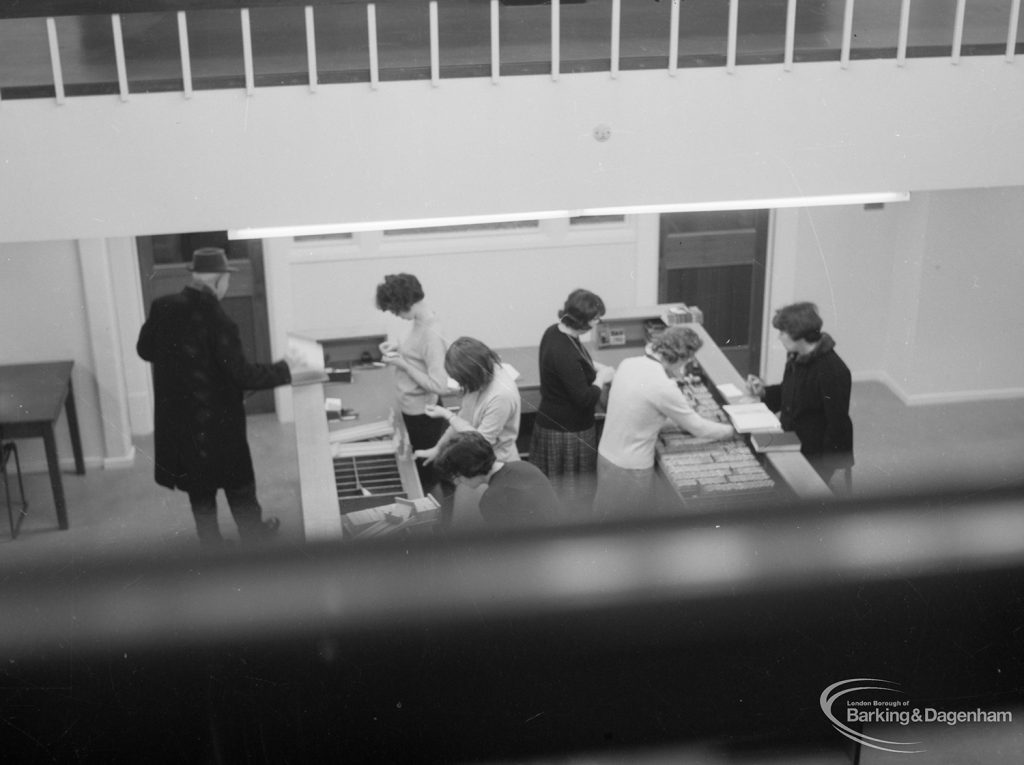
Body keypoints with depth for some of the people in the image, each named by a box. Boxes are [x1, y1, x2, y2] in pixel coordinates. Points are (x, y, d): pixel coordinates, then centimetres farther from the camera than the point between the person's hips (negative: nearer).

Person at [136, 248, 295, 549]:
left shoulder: (162, 308, -7)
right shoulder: (216, 321, -24)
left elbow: (145, 350, 7)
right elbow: (241, 374, -20)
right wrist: (283, 371, -9)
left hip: (177, 417, 5)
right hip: (217, 419, -5)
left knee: (199, 484, 18)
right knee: (238, 478, 17)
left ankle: (210, 540, 28)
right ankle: (251, 530, 35)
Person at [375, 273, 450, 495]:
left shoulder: (431, 334, -27)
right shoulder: (419, 322, 0)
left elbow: (439, 385, -29)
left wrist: (401, 363, -24)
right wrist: (398, 349, 0)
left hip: (422, 413, -9)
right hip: (411, 408, 9)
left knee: (426, 473, 8)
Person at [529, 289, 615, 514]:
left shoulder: (556, 332, -3)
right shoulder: (564, 353, -32)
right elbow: (585, 398, -26)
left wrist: (599, 368, 5)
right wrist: (602, 377, -10)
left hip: (551, 421, 9)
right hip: (567, 432, -9)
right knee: (572, 493, 9)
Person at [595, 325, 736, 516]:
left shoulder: (629, 364, -2)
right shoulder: (662, 386, -25)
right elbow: (698, 428, -13)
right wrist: (732, 431, 3)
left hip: (607, 455, 8)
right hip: (630, 469, -8)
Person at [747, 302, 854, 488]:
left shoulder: (832, 371, -25)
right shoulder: (796, 358, 3)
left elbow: (837, 425, -21)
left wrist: (825, 465, -18)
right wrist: (764, 391, 3)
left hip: (815, 458, -8)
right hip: (792, 446, 8)